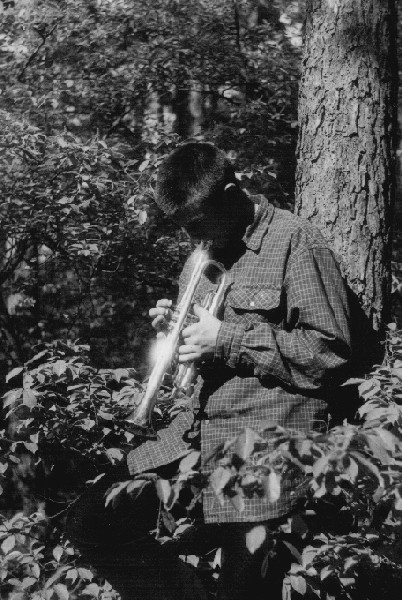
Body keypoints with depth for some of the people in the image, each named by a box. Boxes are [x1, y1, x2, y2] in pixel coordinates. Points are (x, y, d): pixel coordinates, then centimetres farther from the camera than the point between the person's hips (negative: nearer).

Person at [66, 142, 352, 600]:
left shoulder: (294, 242, -8)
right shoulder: (204, 254, 16)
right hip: (199, 434, 8)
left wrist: (228, 339, -15)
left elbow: (331, 355, -13)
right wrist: (175, 329, 5)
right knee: (91, 523, 1)